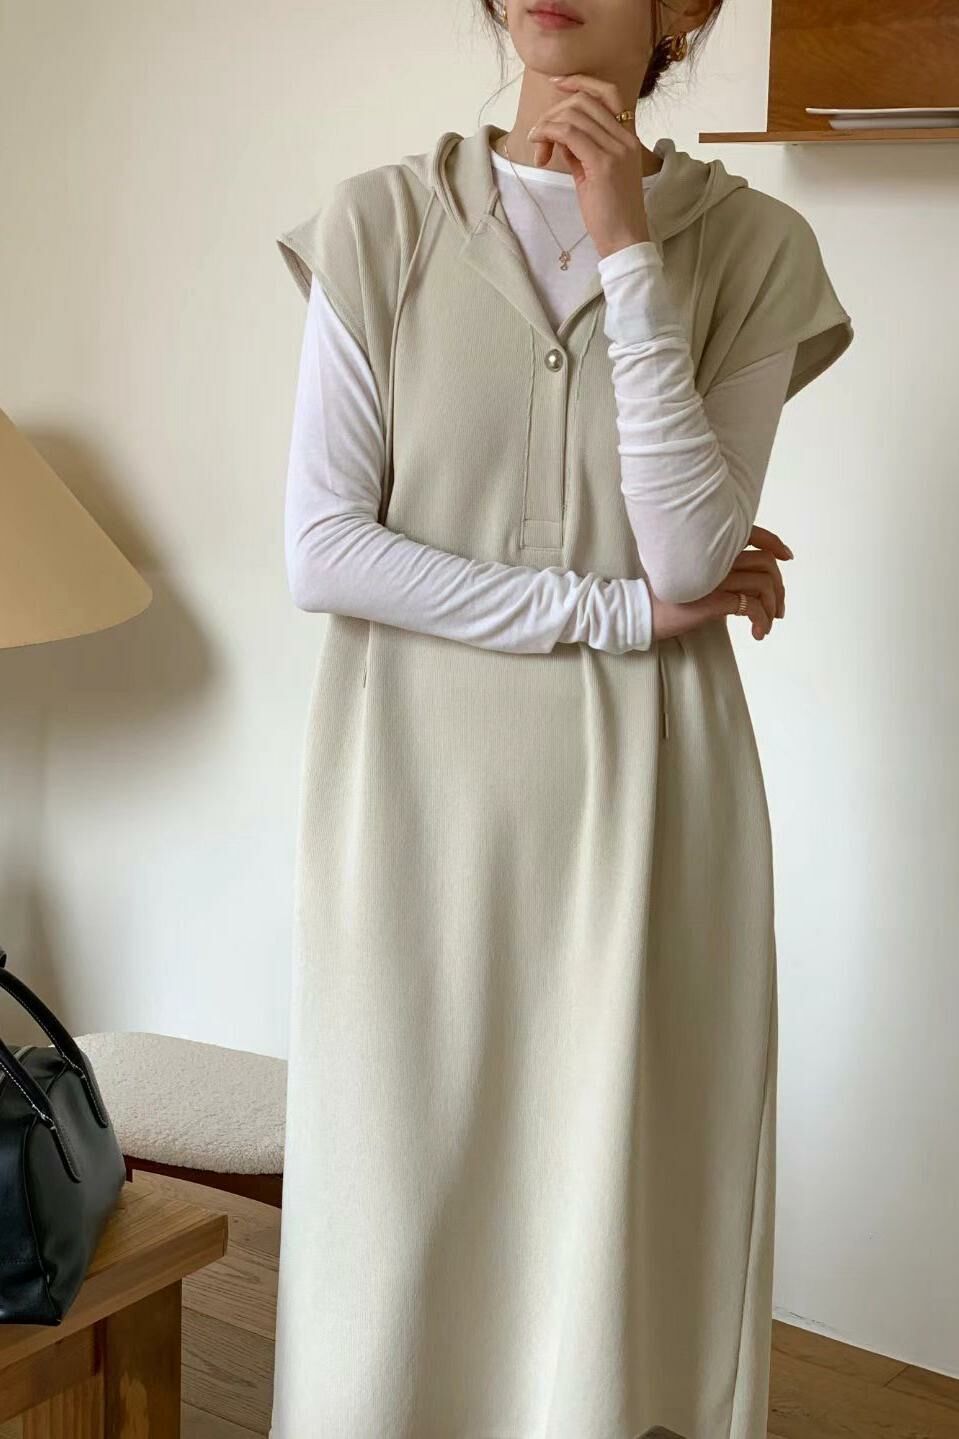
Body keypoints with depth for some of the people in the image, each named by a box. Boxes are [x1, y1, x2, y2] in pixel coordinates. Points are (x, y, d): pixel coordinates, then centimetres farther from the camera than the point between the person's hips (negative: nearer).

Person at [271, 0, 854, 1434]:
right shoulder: (381, 222, 0)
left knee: (628, 1197, 7)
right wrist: (615, 607, -10)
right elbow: (321, 551, -6)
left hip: (643, 796, 0)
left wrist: (627, 253, -14)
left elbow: (694, 552, -10)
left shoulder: (751, 246, 0)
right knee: (407, 1210, 7)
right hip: (420, 789, 0)